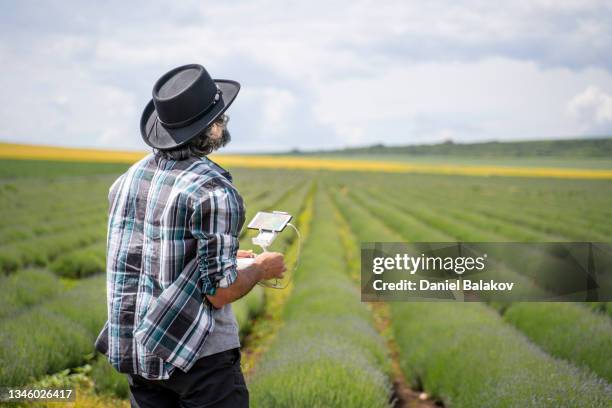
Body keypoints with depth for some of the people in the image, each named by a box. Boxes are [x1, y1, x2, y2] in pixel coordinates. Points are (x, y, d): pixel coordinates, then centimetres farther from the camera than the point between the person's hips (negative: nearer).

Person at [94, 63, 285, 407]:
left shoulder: (129, 178, 3)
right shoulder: (214, 190, -19)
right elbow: (220, 292, -18)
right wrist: (261, 269, 2)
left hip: (136, 351, 7)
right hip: (198, 354, -7)